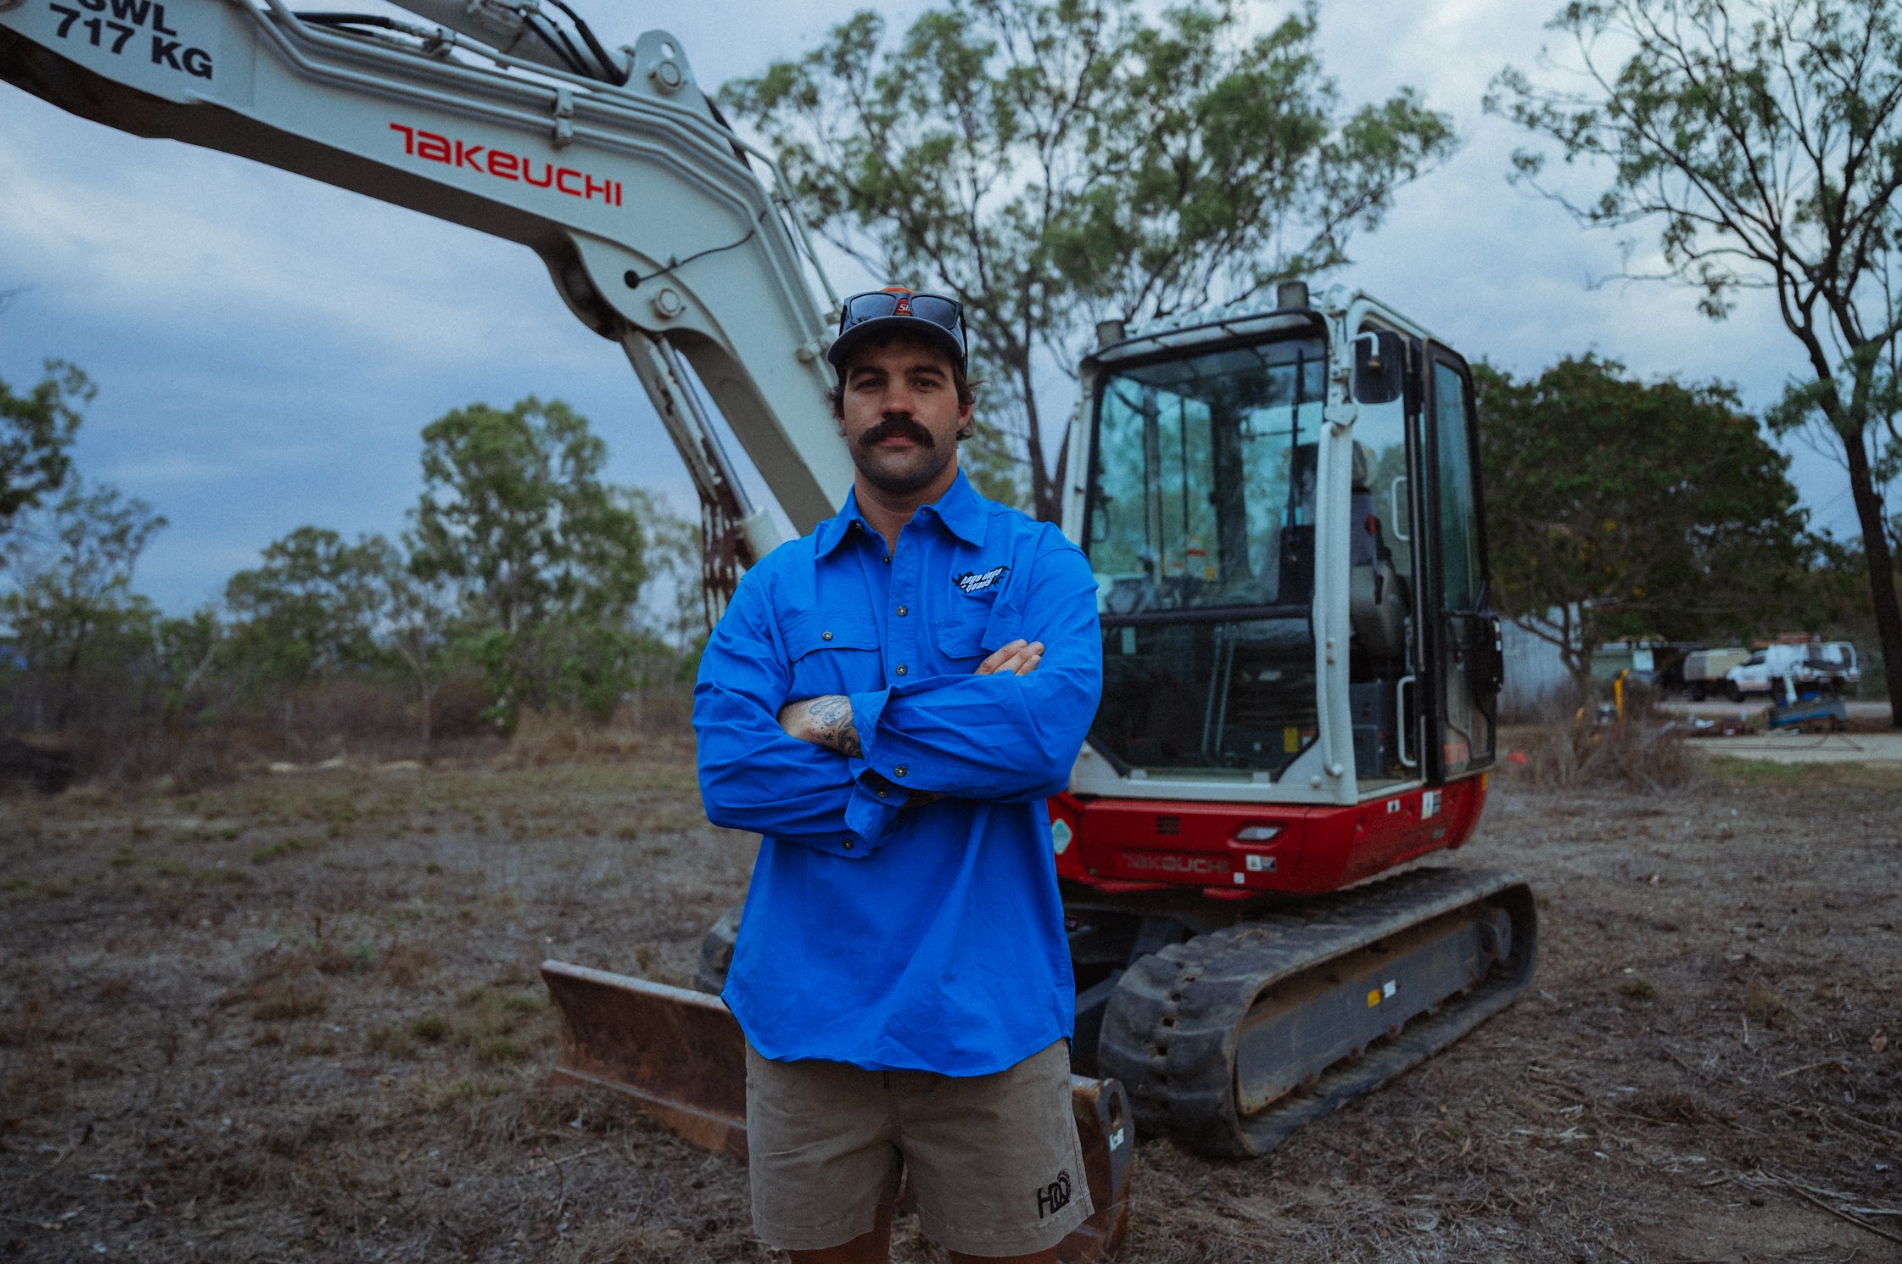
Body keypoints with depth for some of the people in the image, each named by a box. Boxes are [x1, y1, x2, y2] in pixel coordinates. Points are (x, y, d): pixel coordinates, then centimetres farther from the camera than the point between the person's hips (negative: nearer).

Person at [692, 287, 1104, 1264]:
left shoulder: (1037, 563, -1)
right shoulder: (778, 586, 4)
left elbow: (1048, 733, -19)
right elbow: (729, 774, -10)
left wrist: (851, 723, -14)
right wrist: (951, 746, -15)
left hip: (986, 1015, -2)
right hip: (807, 1010, 2)